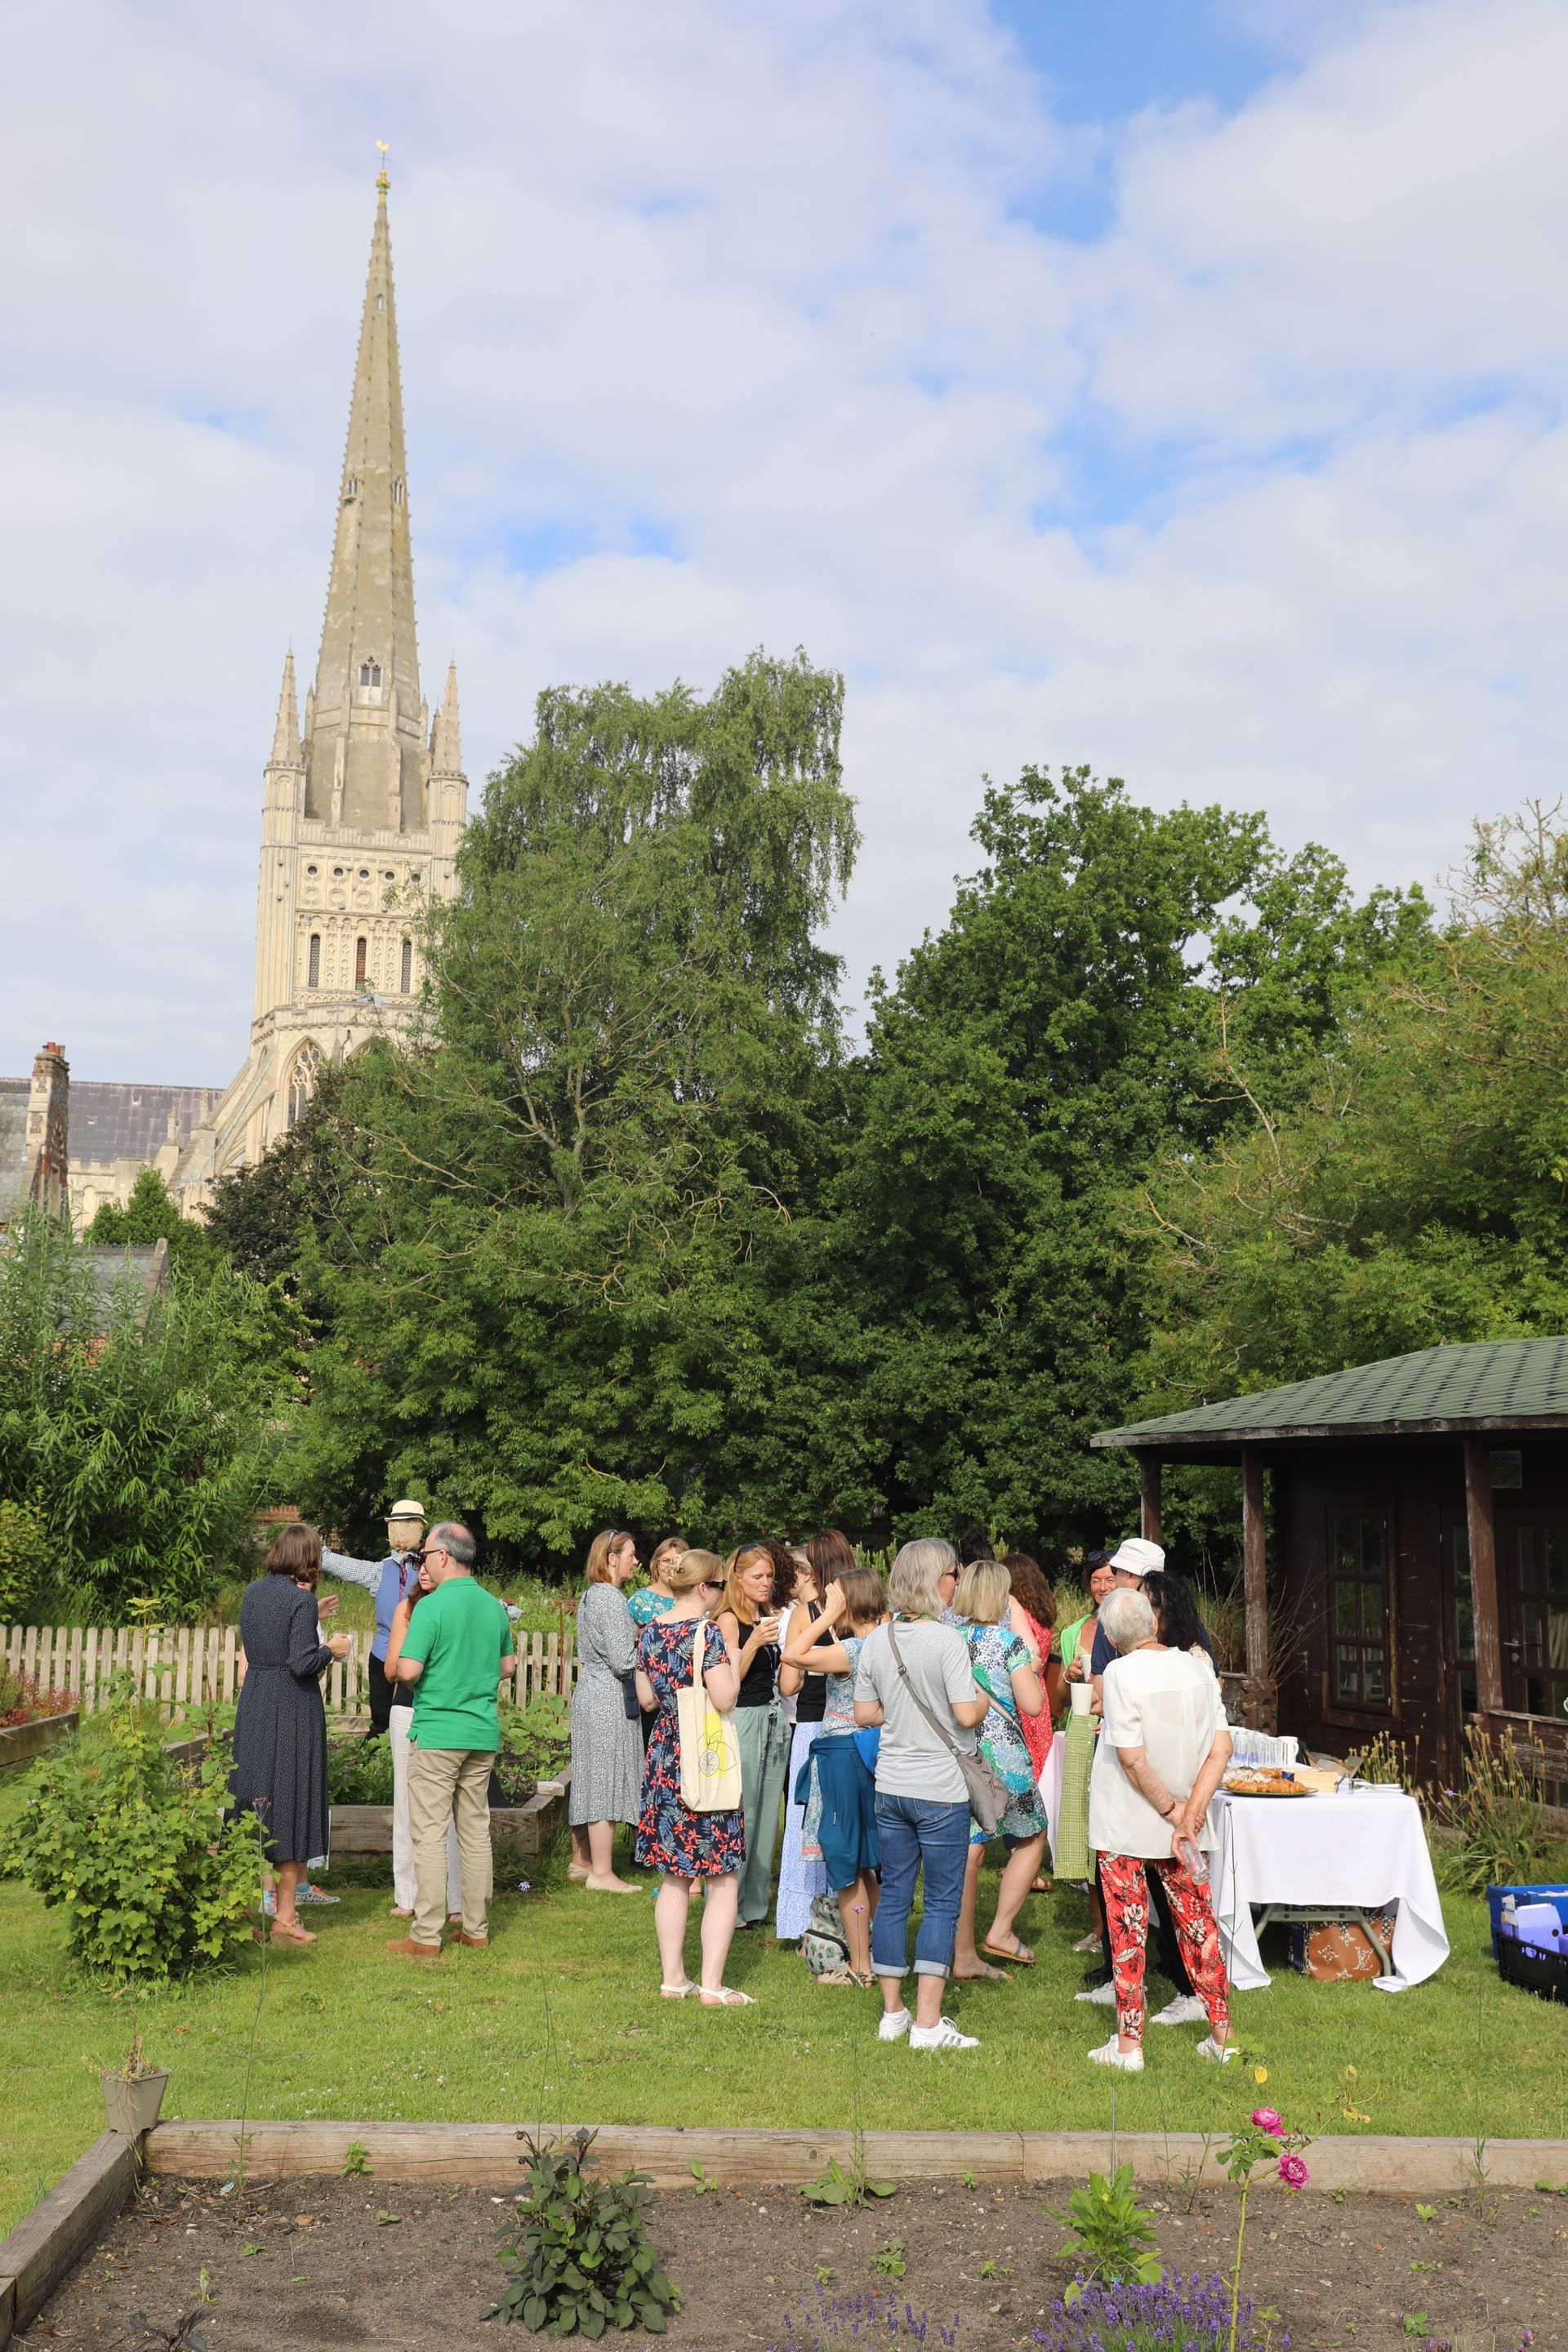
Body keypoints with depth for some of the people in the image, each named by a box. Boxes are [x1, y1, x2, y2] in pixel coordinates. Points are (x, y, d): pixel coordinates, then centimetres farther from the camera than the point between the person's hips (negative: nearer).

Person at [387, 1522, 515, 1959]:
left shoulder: (432, 1606, -14)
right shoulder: (494, 1606, 7)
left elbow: (408, 1671, -17)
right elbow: (506, 1664, 17)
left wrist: (402, 1628, 1)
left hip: (437, 1733, -6)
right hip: (483, 1732, 6)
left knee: (430, 1833, -1)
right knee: (477, 1832, 12)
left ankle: (426, 1937, 0)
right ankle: (477, 1930, 17)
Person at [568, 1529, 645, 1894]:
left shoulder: (589, 1596, 14)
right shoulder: (612, 1598, -16)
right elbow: (622, 1661, -20)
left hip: (589, 1695, 10)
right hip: (609, 1700, -10)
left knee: (589, 1780, 15)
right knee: (607, 1781, -5)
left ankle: (581, 1861, 23)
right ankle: (601, 1873, -2)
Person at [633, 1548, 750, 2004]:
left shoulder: (650, 1631, 6)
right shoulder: (707, 1632, -15)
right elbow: (724, 1700, -19)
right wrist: (733, 1665, -3)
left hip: (664, 1757, 7)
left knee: (674, 1874, 15)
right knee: (724, 1877, 2)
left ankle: (672, 1978, 19)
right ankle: (712, 1985, 2)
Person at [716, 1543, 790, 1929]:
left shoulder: (770, 1617, 14)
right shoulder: (730, 1619, -6)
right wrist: (754, 1642, -26)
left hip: (774, 1720, 7)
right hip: (743, 1720, -7)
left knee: (766, 1813, 9)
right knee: (738, 1814, -6)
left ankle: (755, 1904, 18)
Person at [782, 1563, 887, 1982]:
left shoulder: (852, 1650, -20)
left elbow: (792, 1655, -27)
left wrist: (828, 1615, -20)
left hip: (841, 1756, -8)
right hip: (871, 1755, 9)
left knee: (849, 1871, 2)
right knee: (867, 1868, 19)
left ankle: (860, 1967, 9)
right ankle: (877, 1953, 26)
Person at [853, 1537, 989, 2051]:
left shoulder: (877, 1640, 3)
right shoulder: (946, 1639, -15)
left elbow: (864, 1713, 8)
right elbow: (966, 1714, -20)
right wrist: (985, 1698, 0)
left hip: (890, 1787, 6)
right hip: (941, 1789, -6)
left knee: (893, 1896, 13)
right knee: (941, 1903, 2)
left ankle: (893, 2013, 21)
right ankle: (928, 2024, 3)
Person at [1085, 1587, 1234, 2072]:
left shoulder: (1121, 1673, -16)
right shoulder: (1197, 1669, -1)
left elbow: (1131, 1758, -20)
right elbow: (1221, 1749, -5)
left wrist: (1171, 1808, -8)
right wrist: (1190, 1811, -9)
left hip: (1124, 1826, -4)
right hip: (1181, 1826, 4)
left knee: (1127, 1932, 5)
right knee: (1198, 1924, 14)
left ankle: (1128, 2045, 10)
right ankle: (1221, 2037, 20)